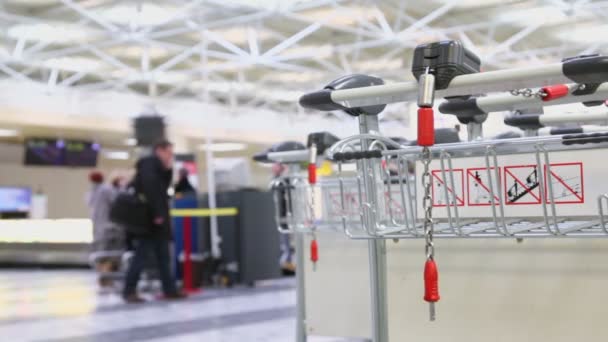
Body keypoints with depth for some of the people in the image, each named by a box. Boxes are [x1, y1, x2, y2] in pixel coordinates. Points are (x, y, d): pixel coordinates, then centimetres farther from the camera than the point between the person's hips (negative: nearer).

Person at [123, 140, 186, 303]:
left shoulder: (158, 167, 21)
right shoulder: (149, 164, -9)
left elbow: (163, 188, 15)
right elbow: (150, 188, -22)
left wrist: (168, 170, 4)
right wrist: (157, 213, -25)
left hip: (157, 219, 10)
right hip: (149, 218, -10)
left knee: (163, 256, 9)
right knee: (142, 254, -8)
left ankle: (169, 290, 12)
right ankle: (129, 291, -4)